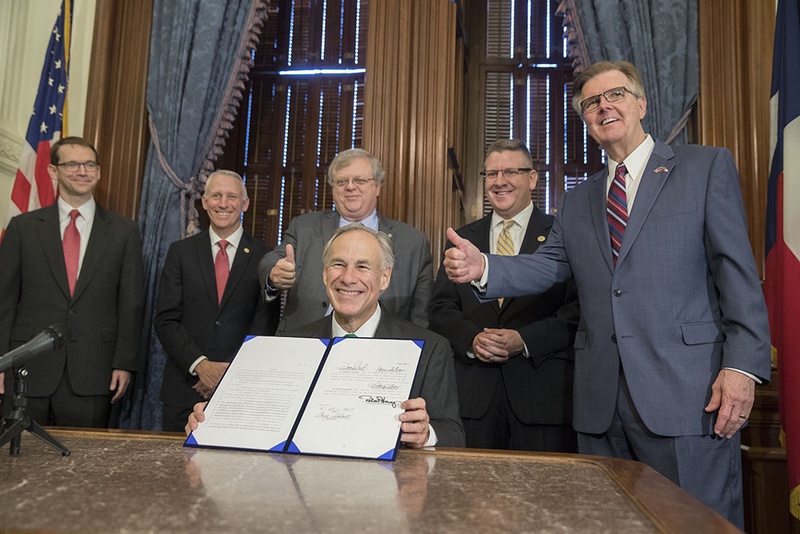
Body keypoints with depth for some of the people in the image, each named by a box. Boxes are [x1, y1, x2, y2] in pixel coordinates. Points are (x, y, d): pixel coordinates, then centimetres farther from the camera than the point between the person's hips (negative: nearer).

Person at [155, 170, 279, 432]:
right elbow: (166, 320, 0)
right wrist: (200, 364, -13)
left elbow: (265, 324, -2)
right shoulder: (181, 252, 6)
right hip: (185, 385, 2)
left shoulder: (263, 257, 1)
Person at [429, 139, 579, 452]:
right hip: (473, 391, 3)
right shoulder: (463, 239, 14)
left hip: (542, 391, -2)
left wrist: (524, 340, -16)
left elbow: (581, 309, -5)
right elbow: (441, 308, 10)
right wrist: (471, 339, -9)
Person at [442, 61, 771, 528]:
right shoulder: (578, 202, 19)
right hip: (602, 402, 5)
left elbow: (737, 271, -2)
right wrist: (482, 268, -12)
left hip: (687, 395, -4)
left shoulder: (707, 166, 5)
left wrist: (743, 366, -11)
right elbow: (547, 266, 7)